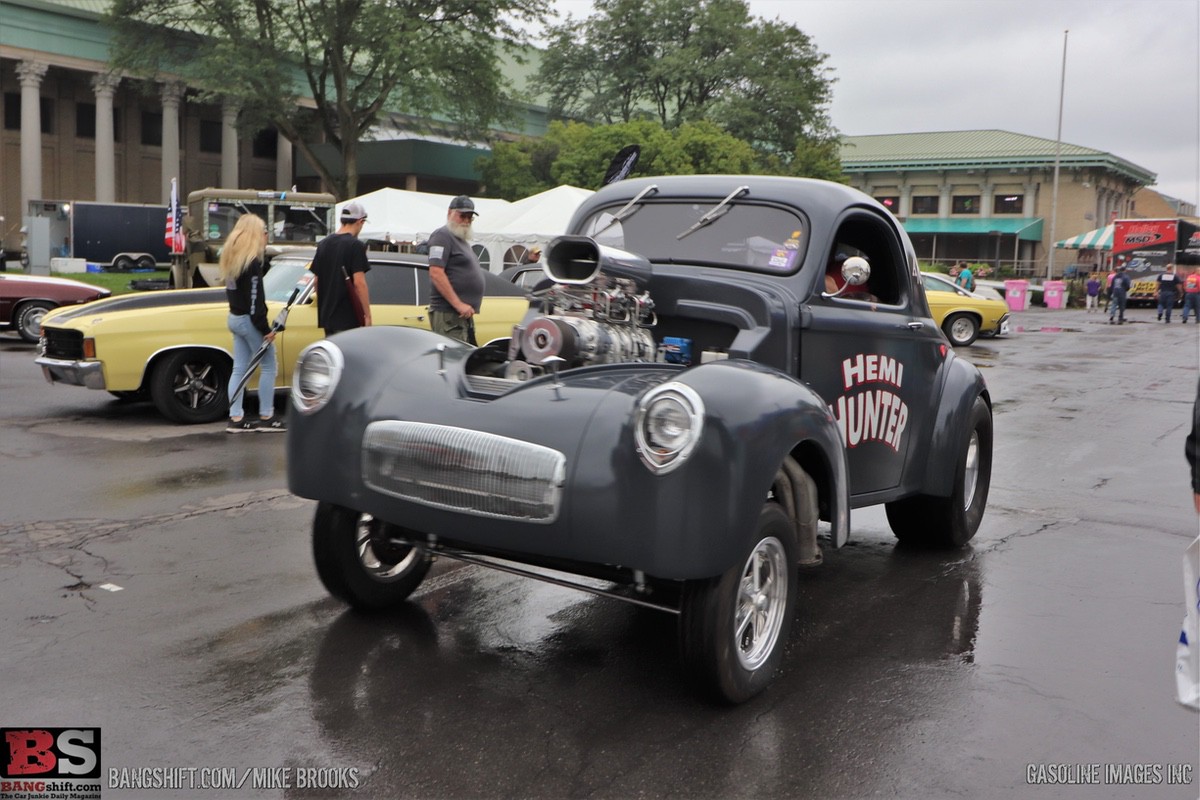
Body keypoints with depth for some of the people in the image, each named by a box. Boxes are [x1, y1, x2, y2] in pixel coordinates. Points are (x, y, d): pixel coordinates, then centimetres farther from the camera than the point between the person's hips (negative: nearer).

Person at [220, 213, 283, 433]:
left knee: (240, 368, 10)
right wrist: (266, 329, -18)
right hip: (249, 320, -9)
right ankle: (266, 418, 6)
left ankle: (236, 418, 11)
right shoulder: (251, 262, -19)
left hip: (234, 318, 9)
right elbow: (255, 301, -21)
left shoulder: (231, 257, 8)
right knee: (268, 367, 2)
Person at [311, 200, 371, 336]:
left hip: (327, 315, 8)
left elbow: (317, 280, 14)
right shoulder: (355, 246, -12)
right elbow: (359, 283, -18)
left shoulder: (323, 244, 10)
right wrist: (367, 314, -13)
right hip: (348, 318, -7)